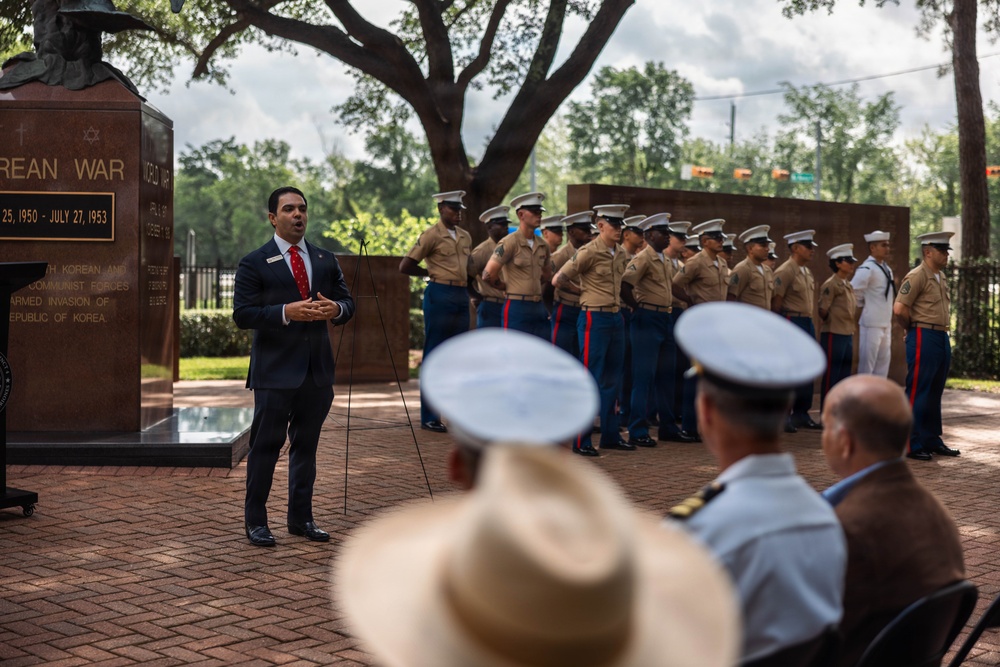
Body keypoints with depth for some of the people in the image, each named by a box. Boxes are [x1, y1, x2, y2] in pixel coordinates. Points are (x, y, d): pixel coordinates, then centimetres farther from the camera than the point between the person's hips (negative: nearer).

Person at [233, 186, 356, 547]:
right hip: (275, 371, -5)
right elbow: (242, 314, -10)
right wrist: (286, 312, -22)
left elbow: (347, 302, 14)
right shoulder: (254, 264, -4)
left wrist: (336, 308, -10)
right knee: (266, 445, 0)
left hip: (317, 369, 5)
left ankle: (301, 517, 22)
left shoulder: (326, 260, 12)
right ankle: (255, 521, 11)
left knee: (306, 445, 12)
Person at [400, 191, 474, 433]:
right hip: (439, 296, -7)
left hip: (462, 297, 7)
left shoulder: (465, 237, 14)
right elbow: (405, 266, -6)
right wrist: (432, 273, -1)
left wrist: (468, 283, 9)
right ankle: (429, 417, 3)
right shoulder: (431, 235, -5)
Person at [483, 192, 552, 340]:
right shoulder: (510, 242, -10)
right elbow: (488, 274, -14)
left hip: (539, 308, 7)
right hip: (517, 307, -7)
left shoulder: (542, 246, 11)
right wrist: (508, 287, 0)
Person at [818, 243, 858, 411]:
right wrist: (832, 324, 1)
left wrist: (851, 332, 14)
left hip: (847, 335, 8)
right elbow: (822, 309, -12)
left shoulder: (848, 285, 14)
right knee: (831, 376, -3)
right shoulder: (831, 284, -11)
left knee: (844, 376, 10)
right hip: (833, 336, -8)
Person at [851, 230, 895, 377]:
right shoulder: (867, 269, -15)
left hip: (886, 325, 8)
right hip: (871, 324, -8)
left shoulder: (886, 269, 12)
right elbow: (853, 292, -20)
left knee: (883, 364, 12)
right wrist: (863, 305, -5)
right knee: (866, 365, -3)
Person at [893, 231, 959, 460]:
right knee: (917, 393, -5)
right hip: (924, 339, -9)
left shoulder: (942, 277, 15)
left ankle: (932, 441, 22)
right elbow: (899, 309, -19)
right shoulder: (916, 276, -12)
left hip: (942, 338, 9)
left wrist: (943, 332, 14)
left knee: (935, 394, 14)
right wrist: (914, 329, -3)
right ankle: (911, 445, -2)